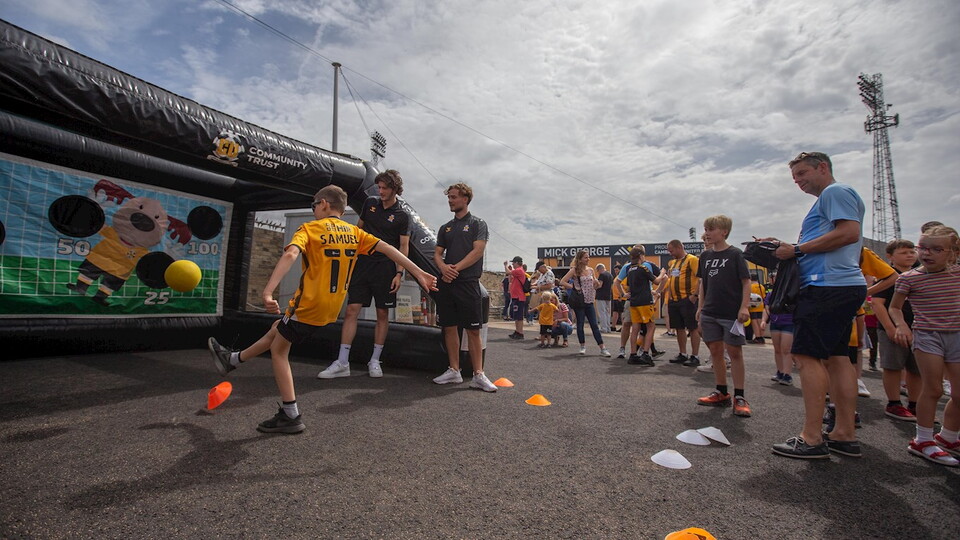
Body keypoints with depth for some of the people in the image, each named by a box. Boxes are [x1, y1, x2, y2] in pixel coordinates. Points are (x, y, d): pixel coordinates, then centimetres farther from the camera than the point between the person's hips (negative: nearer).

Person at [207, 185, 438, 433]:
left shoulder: (309, 229, -9)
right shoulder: (354, 232, 6)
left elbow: (290, 255, -27)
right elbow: (387, 249, -2)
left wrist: (268, 292, -37)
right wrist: (419, 273, -4)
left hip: (309, 304, -7)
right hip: (331, 307, 7)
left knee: (278, 349, 12)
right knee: (277, 330, 26)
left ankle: (291, 416, 12)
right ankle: (234, 359, 49)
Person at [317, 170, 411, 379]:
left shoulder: (402, 216, 0)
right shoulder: (370, 203, 11)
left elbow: (403, 247, -3)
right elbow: (358, 229, 21)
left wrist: (399, 273, -13)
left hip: (385, 268, -3)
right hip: (362, 263, 3)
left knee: (382, 314, 4)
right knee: (351, 310, -3)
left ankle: (374, 361, 16)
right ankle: (342, 363, 0)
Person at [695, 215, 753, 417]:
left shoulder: (735, 254, -4)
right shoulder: (706, 256, 11)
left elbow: (746, 282, -6)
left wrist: (744, 307, -15)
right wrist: (701, 307, 11)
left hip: (731, 313, -5)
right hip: (710, 313, 5)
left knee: (734, 352, -1)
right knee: (715, 351, 9)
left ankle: (739, 397, 7)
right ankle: (722, 393, 20)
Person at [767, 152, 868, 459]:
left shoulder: (835, 192, -3)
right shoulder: (829, 199, 28)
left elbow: (849, 232, -18)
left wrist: (797, 249, -14)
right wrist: (786, 247, 14)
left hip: (828, 285, -11)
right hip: (842, 285, 11)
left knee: (806, 355, -11)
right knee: (836, 357, 10)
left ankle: (811, 439, -8)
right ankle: (845, 435, 16)